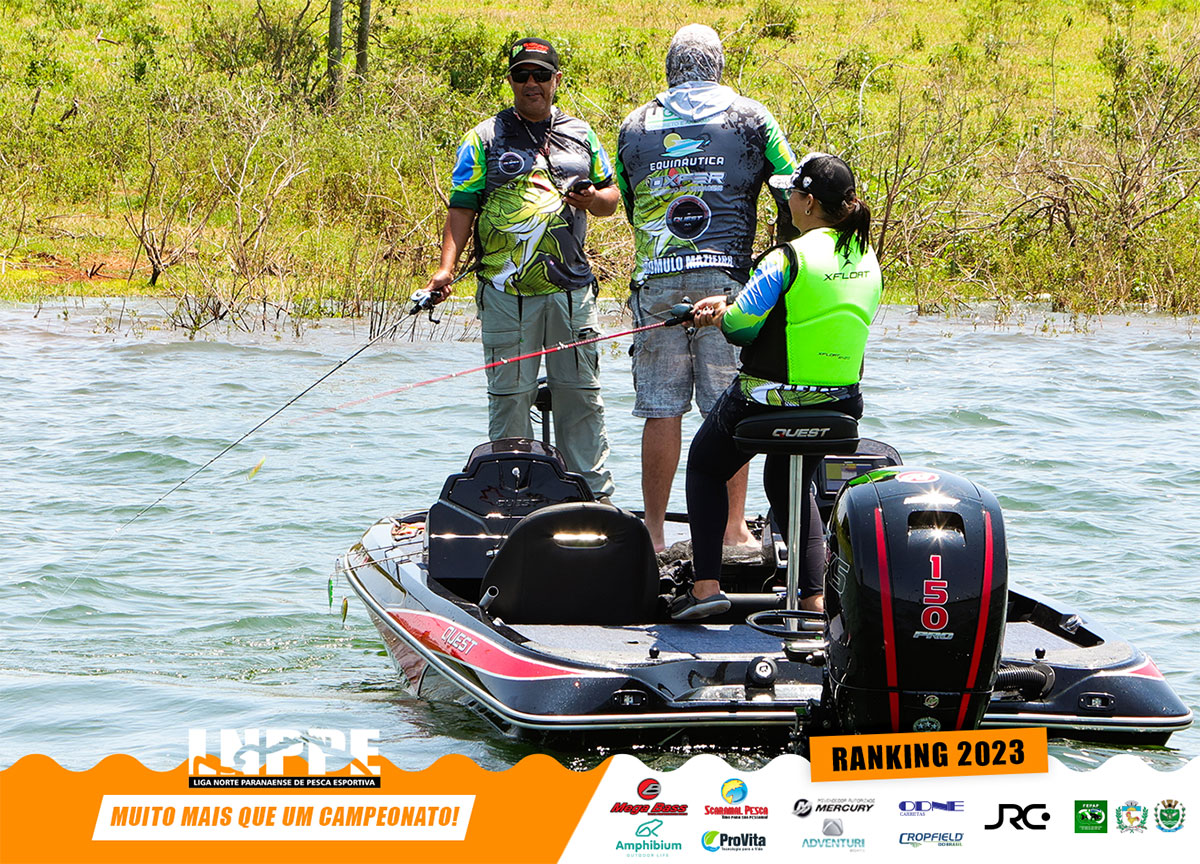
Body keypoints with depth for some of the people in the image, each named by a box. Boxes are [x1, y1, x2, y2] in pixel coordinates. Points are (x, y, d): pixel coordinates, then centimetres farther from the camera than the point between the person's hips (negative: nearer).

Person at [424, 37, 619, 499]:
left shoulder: (581, 135, 14)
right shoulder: (485, 138, 6)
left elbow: (611, 197, 20)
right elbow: (462, 206, 2)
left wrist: (594, 198, -4)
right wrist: (446, 267, -10)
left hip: (571, 287, 2)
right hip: (507, 291, -2)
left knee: (580, 392, 3)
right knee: (509, 395, -1)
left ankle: (594, 492, 8)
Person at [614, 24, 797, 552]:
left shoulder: (634, 126, 12)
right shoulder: (749, 118, 7)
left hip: (655, 281, 2)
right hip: (725, 277, -2)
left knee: (661, 410, 3)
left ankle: (654, 532, 4)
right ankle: (732, 530, 4)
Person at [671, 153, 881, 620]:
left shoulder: (788, 259, -20)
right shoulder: (869, 261, 2)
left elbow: (740, 326, -21)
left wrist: (722, 312, 5)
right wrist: (728, 306, 12)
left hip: (767, 402, -6)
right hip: (839, 405, 6)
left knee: (704, 466, 20)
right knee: (787, 482, 30)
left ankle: (706, 583, 9)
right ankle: (814, 597, 15)